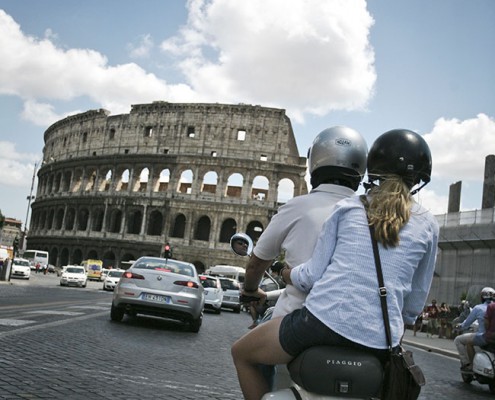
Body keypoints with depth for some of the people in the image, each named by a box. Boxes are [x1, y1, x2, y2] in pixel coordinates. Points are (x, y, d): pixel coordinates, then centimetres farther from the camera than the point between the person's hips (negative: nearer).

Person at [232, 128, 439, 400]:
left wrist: (283, 273, 23)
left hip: (324, 320, -2)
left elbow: (312, 275, 2)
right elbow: (415, 304, 14)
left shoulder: (347, 207, 7)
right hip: (379, 344, 3)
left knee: (241, 353, 22)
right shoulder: (427, 225, 10)